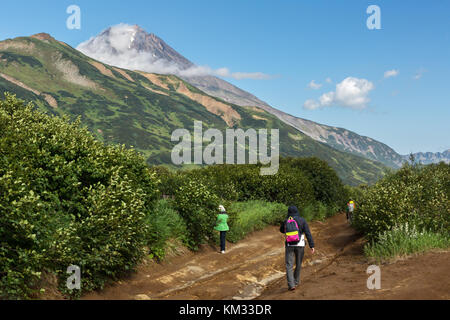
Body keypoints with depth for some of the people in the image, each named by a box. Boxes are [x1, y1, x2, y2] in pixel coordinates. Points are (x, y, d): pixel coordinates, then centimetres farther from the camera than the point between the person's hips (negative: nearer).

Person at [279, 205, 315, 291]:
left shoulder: (286, 221, 0)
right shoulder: (302, 221, -3)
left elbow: (282, 230, 21)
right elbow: (308, 234, -9)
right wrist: (312, 246, -9)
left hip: (289, 245, 0)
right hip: (300, 245, 1)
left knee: (289, 266, -1)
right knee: (298, 264, 19)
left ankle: (291, 285, -14)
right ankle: (296, 281, 31)